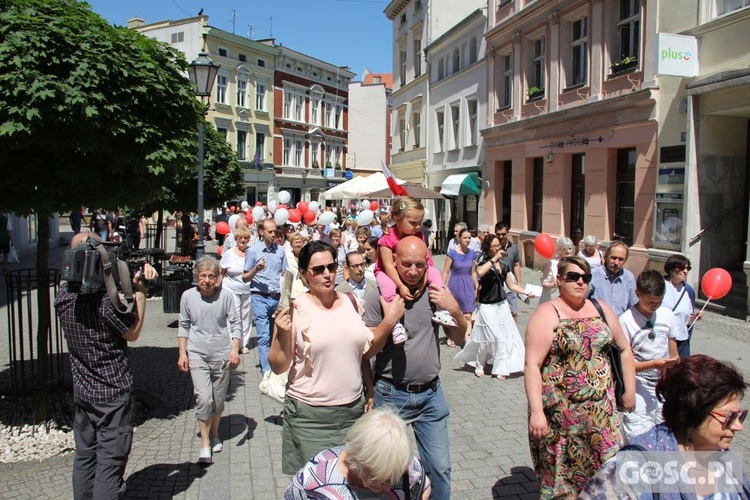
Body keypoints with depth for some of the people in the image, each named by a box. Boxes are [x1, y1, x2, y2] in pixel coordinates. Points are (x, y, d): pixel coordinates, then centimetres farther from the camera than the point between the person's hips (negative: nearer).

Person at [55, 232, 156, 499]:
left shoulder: (63, 293, -5)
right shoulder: (107, 297, -25)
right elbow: (133, 332, -10)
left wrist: (133, 277, -3)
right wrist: (140, 292, -6)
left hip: (81, 391, 7)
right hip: (113, 392, -7)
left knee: (84, 455, 20)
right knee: (110, 461, 3)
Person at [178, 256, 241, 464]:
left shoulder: (226, 295, -11)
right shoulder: (188, 296, -6)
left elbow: (235, 324, -2)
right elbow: (183, 326, 6)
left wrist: (235, 349, -11)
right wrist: (182, 353, 4)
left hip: (222, 355, 0)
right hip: (197, 355, 0)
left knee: (218, 400, 13)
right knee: (203, 399, -10)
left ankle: (214, 434, 37)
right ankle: (205, 444, 6)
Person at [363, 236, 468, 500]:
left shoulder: (436, 294, 0)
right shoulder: (379, 299, -10)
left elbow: (458, 337, 8)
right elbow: (367, 351, -11)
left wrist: (455, 310, -11)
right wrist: (390, 320, -24)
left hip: (431, 394, 3)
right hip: (391, 396, -2)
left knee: (440, 468, 10)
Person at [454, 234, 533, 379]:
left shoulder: (504, 265, 7)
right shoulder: (484, 263, -10)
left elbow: (511, 285, 12)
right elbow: (480, 272, -35)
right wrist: (494, 259, -29)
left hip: (502, 305, 6)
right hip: (487, 307, -6)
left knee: (504, 337, 5)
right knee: (486, 339, 3)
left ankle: (499, 369, 15)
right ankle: (478, 365, 25)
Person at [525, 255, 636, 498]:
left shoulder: (600, 309, 9)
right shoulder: (547, 314, -8)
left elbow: (624, 348, 19)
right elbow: (532, 365, -15)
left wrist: (630, 391, 14)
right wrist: (536, 412, -21)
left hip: (602, 411, 5)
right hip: (560, 413, -5)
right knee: (561, 477, 5)